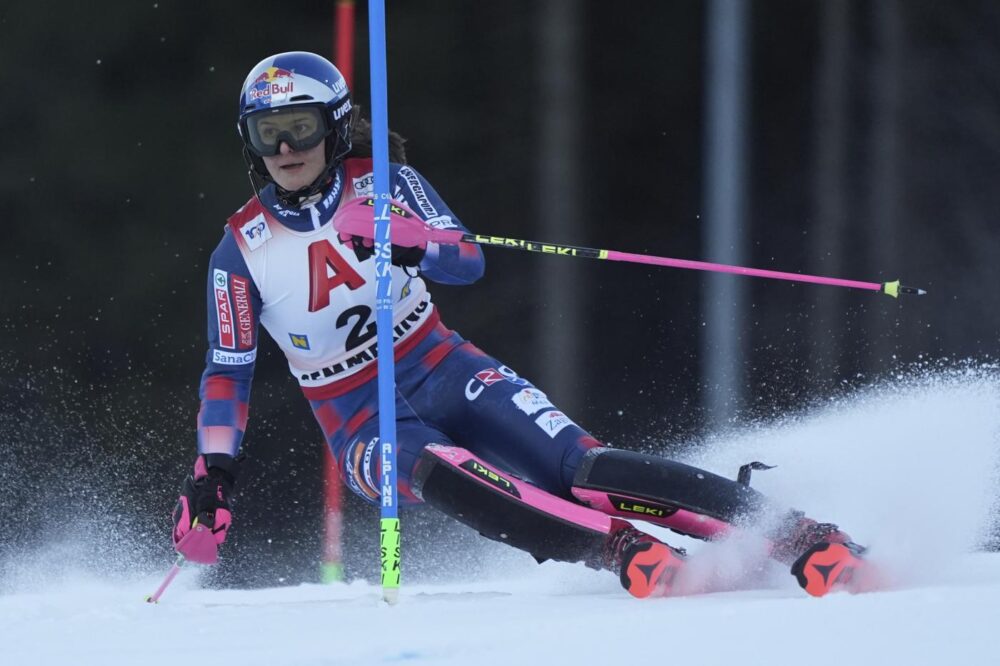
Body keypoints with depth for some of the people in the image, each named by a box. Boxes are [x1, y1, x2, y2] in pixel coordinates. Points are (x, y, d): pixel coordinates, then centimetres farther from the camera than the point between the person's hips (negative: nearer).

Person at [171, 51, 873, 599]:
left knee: (582, 468, -21)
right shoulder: (241, 252, -3)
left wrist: (413, 244, -37)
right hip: (362, 424, 0)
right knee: (439, 474, -36)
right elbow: (229, 374, 2)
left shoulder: (381, 185, -4)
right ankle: (627, 554, -47)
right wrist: (211, 477, -9)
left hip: (443, 372, 0)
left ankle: (800, 537, -27)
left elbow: (468, 262, -15)